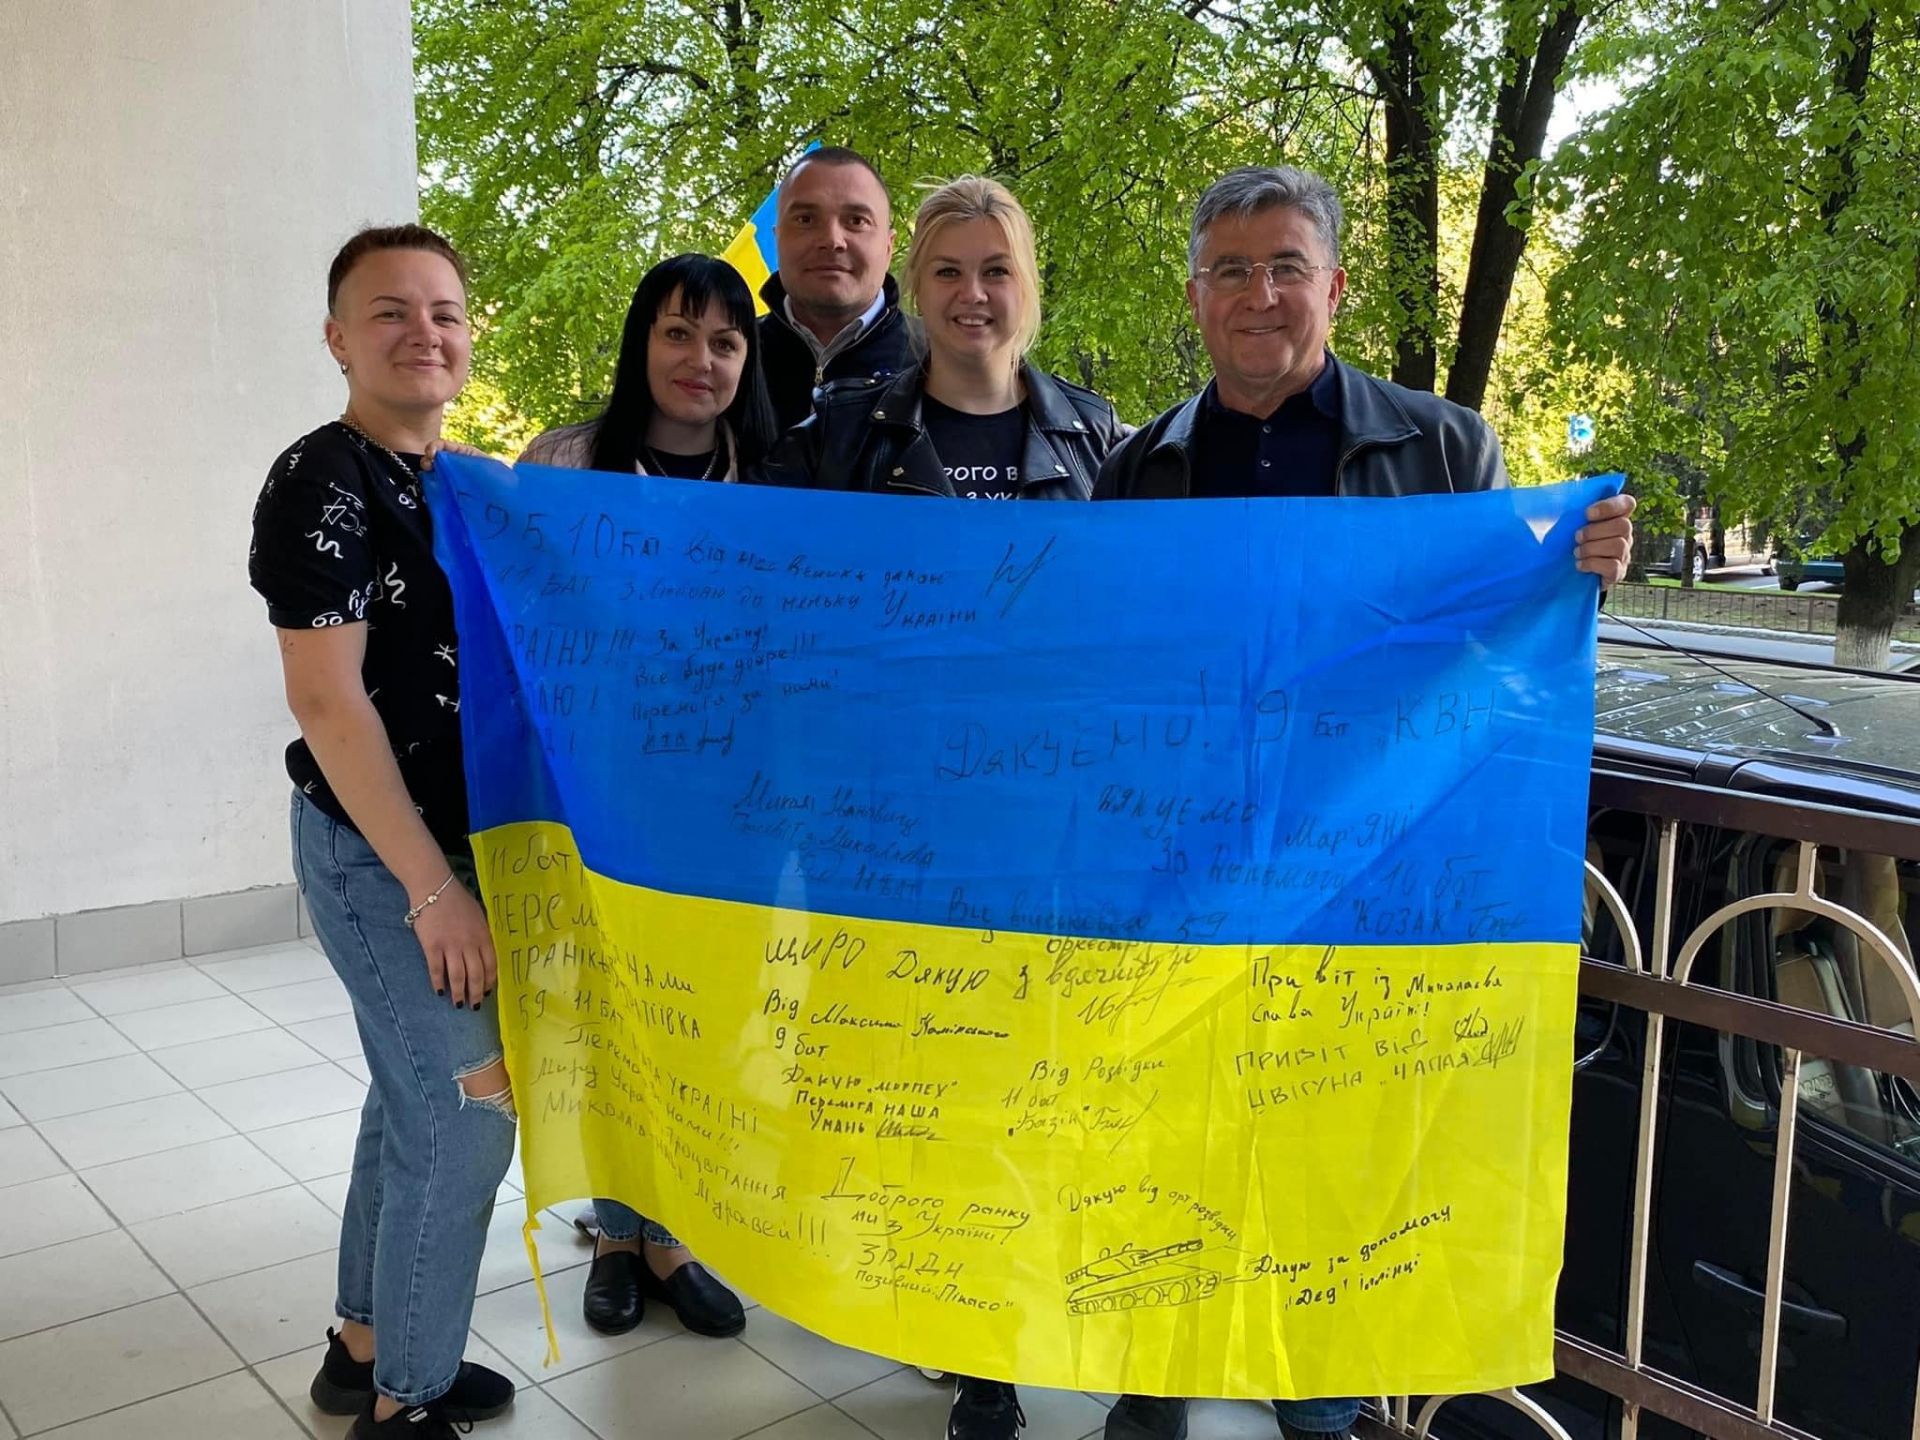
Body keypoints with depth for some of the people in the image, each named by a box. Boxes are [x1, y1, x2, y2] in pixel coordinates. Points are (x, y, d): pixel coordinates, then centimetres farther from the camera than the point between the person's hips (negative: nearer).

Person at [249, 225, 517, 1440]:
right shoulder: (324, 484, -14)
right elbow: (327, 701, -19)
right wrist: (434, 891, -20)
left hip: (459, 836, 8)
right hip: (381, 853, -8)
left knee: (415, 1102, 16)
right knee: (466, 1120, -3)